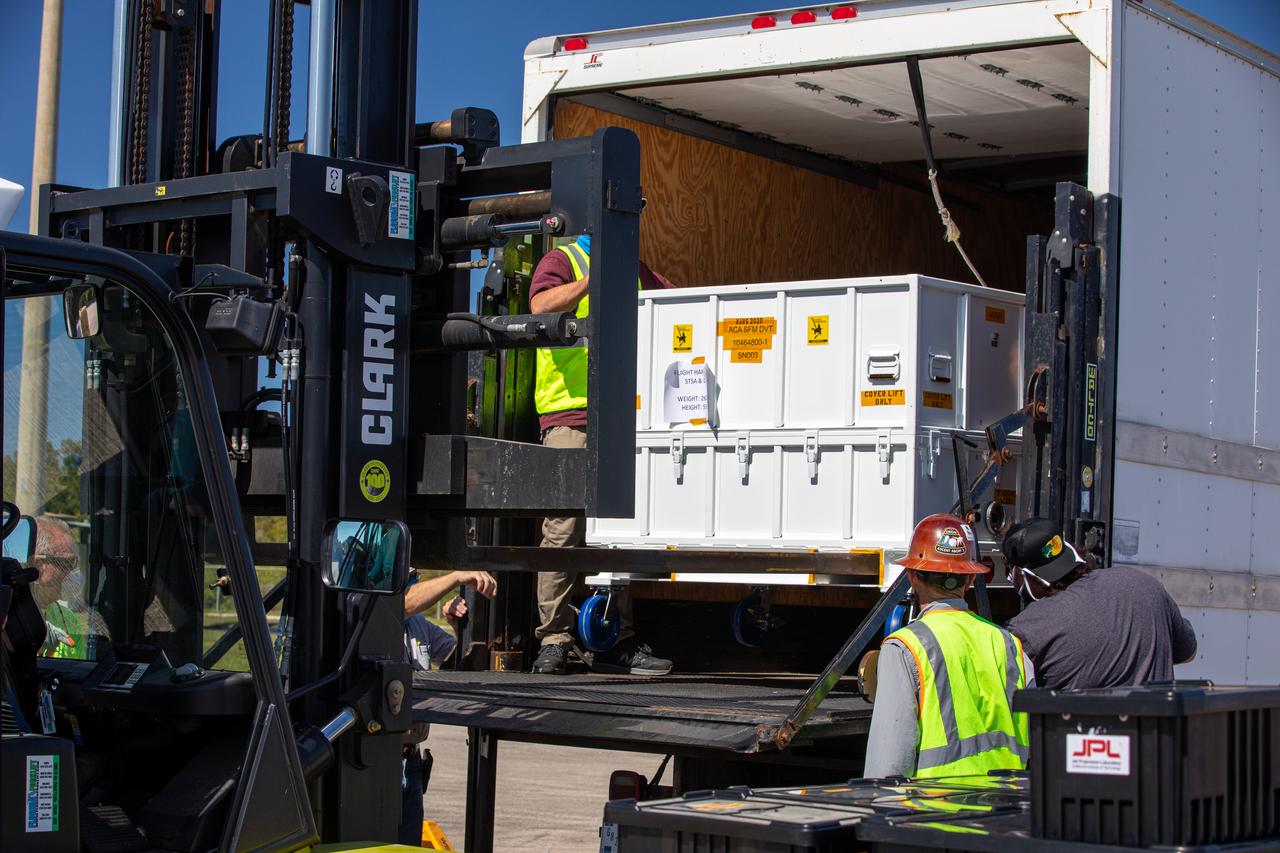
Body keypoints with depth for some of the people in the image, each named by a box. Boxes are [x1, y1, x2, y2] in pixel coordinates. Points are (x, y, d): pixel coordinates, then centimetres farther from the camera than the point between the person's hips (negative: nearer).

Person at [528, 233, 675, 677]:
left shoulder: (633, 269, 23)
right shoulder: (562, 261, 4)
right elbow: (541, 305, -14)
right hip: (569, 415, -6)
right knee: (565, 527, -8)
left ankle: (617, 640, 8)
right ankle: (553, 640, -5)